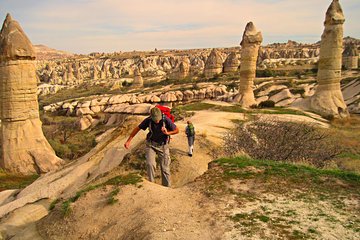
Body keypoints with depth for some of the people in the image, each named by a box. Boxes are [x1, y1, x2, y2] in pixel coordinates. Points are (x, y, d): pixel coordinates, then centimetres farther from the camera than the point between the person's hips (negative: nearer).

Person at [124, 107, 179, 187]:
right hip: (151, 144, 1)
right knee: (150, 164, -20)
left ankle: (166, 187, 15)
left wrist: (167, 133, -28)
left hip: (163, 145, 0)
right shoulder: (148, 120, -19)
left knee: (165, 168, 1)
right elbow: (137, 128, -5)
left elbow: (177, 130, -11)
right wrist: (128, 141, -6)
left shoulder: (166, 120, -24)